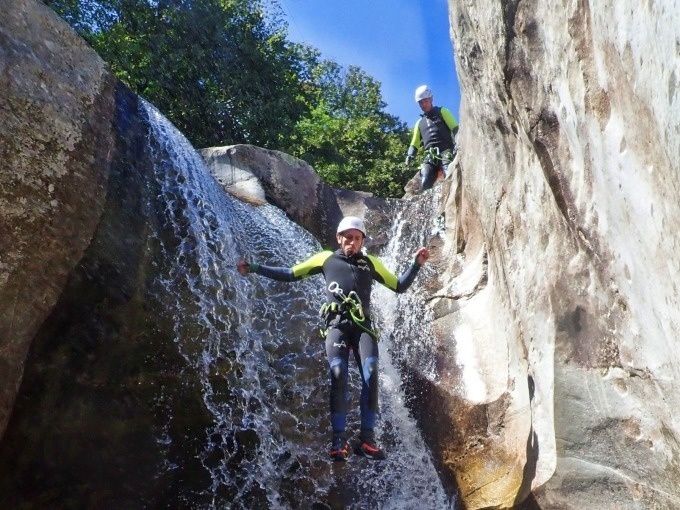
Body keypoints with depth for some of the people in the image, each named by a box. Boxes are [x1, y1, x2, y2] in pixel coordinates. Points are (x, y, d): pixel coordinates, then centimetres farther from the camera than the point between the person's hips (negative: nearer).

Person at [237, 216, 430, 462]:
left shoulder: (371, 263, 23)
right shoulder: (326, 258, 19)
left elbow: (399, 286, 27)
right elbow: (290, 274, 21)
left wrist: (416, 264, 13)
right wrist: (254, 268, 15)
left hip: (362, 326, 1)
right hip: (336, 324, -1)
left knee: (371, 373, -21)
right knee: (338, 373, -23)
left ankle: (367, 438, -17)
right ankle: (339, 439, -18)